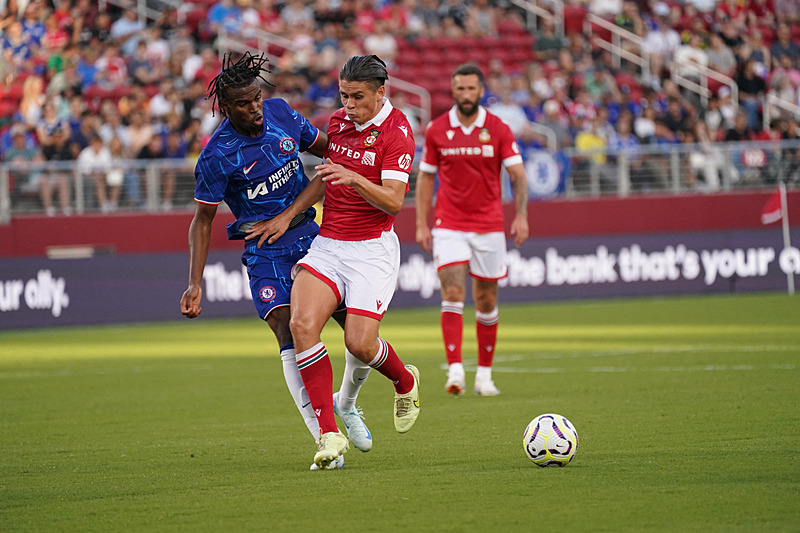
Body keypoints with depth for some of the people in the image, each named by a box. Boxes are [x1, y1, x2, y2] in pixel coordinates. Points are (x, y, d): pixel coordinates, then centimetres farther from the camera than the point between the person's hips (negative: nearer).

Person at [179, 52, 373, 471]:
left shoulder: (280, 113, -2)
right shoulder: (217, 155, -15)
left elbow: (325, 148, 16)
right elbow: (202, 220, -7)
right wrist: (195, 284, -14)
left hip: (310, 236, 4)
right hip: (265, 253, -4)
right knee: (292, 339, -20)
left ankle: (346, 405, 28)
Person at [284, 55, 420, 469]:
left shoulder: (396, 133, -11)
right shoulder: (339, 121, 9)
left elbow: (393, 201, -19)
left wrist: (355, 178, -35)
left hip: (372, 248, -5)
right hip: (327, 244, 5)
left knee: (360, 343, -14)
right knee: (302, 324, -19)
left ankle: (405, 382, 24)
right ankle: (329, 434, -17)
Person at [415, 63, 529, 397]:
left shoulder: (498, 130, -1)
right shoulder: (436, 130, 1)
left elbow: (518, 175, -3)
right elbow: (426, 176, 9)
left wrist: (521, 215, -17)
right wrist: (421, 224, 4)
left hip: (489, 226, 1)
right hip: (449, 227, -1)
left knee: (486, 302, 7)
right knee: (452, 295, -15)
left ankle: (484, 374, 18)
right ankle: (455, 371, -20)